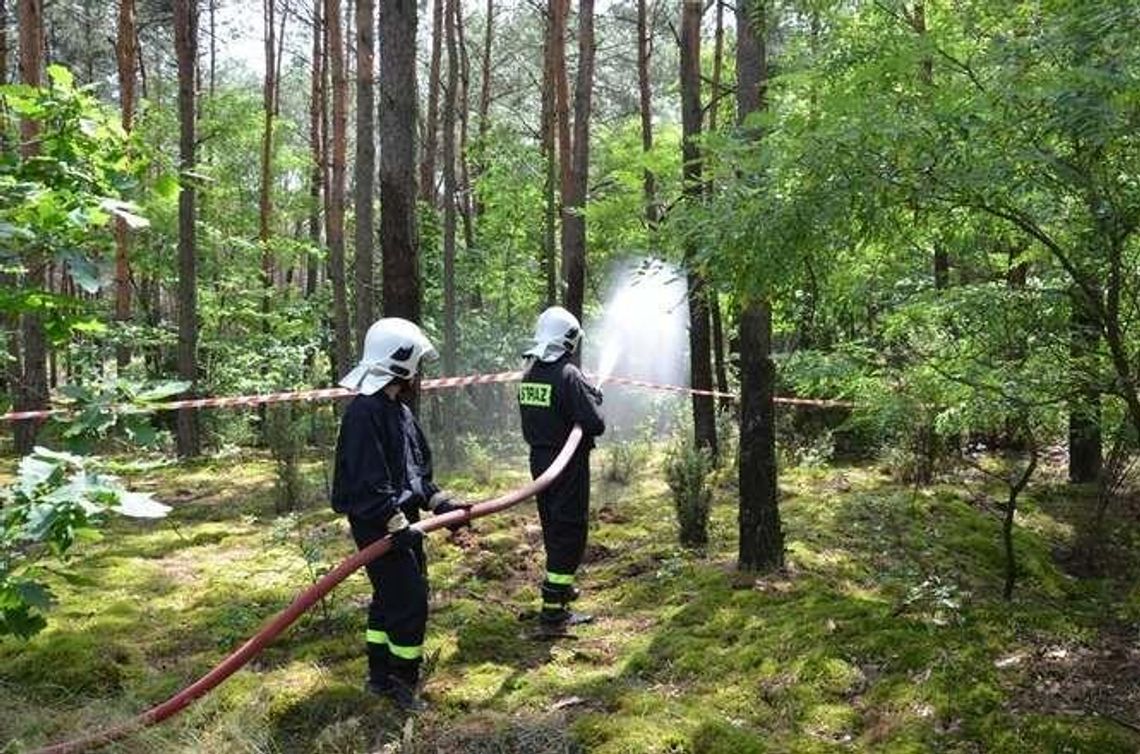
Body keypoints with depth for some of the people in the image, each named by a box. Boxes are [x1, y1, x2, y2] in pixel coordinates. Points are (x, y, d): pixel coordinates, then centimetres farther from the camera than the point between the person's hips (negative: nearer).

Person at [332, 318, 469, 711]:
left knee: (391, 597, 18)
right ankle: (403, 682, 11)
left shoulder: (399, 411, 13)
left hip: (401, 519, 10)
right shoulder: (364, 413, -20)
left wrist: (439, 502, 9)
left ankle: (380, 676, 31)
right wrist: (397, 525, -27)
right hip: (378, 526, -10)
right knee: (409, 601, -5)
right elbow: (368, 482, -26)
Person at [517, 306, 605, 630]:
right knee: (569, 531, -1)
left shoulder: (529, 373, 4)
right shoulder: (568, 375, -20)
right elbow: (596, 424, -23)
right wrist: (594, 401, -1)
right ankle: (554, 609, -1)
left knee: (553, 527, 22)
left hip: (539, 460, 8)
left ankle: (559, 588, 40)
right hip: (568, 465, -8)